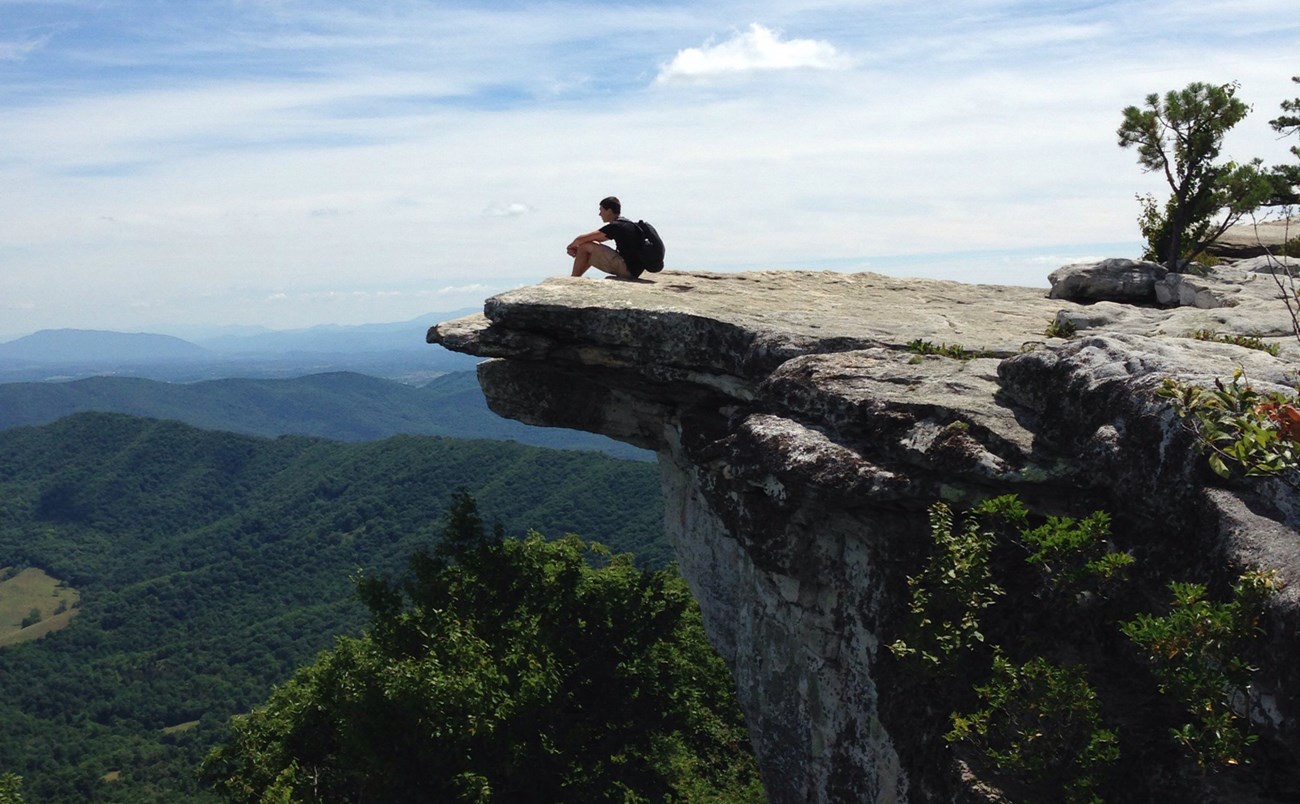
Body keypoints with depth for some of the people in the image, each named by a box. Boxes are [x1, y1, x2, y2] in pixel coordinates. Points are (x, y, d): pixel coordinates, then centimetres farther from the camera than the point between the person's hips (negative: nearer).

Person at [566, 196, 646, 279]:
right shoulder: (625, 224, 16)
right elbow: (597, 240, 21)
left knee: (584, 247, -6)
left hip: (628, 269, -10)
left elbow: (581, 239, -10)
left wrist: (571, 246, 11)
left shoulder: (615, 226, -14)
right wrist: (576, 247, 11)